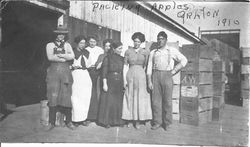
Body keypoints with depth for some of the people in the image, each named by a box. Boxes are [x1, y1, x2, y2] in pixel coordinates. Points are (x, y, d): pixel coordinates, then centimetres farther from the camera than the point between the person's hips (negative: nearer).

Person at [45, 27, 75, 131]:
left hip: (66, 72, 1)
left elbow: (72, 56, -2)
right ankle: (52, 122, 5)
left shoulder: (67, 45, 15)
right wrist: (64, 58, -6)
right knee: (53, 97, -3)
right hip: (53, 72, -1)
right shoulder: (50, 45, 13)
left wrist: (58, 55, -10)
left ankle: (68, 121, 9)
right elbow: (50, 57, -5)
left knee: (67, 97, -1)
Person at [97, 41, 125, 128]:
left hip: (119, 83, 5)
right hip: (110, 82, -4)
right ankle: (106, 121, 10)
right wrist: (104, 83, -12)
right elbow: (104, 72, -7)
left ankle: (117, 120, 19)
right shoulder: (108, 58, -3)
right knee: (108, 101, 0)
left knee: (119, 101, 8)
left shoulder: (122, 59, 10)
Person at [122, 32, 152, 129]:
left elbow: (145, 66, 7)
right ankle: (129, 119, 15)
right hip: (130, 76, 1)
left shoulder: (145, 52, 3)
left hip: (140, 76, 0)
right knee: (130, 97, 5)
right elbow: (125, 66, 4)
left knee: (140, 98, 1)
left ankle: (138, 121, 8)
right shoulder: (128, 51, 5)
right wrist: (124, 79, -1)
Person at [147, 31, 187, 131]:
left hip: (167, 75, -2)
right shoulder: (153, 52, 14)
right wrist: (149, 81, 1)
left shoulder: (172, 51, 10)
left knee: (167, 100, -1)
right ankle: (157, 122, 8)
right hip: (155, 75, 2)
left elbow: (184, 60, 11)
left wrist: (174, 71, 2)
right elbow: (149, 68, 10)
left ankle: (167, 123, 8)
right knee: (156, 99, 0)